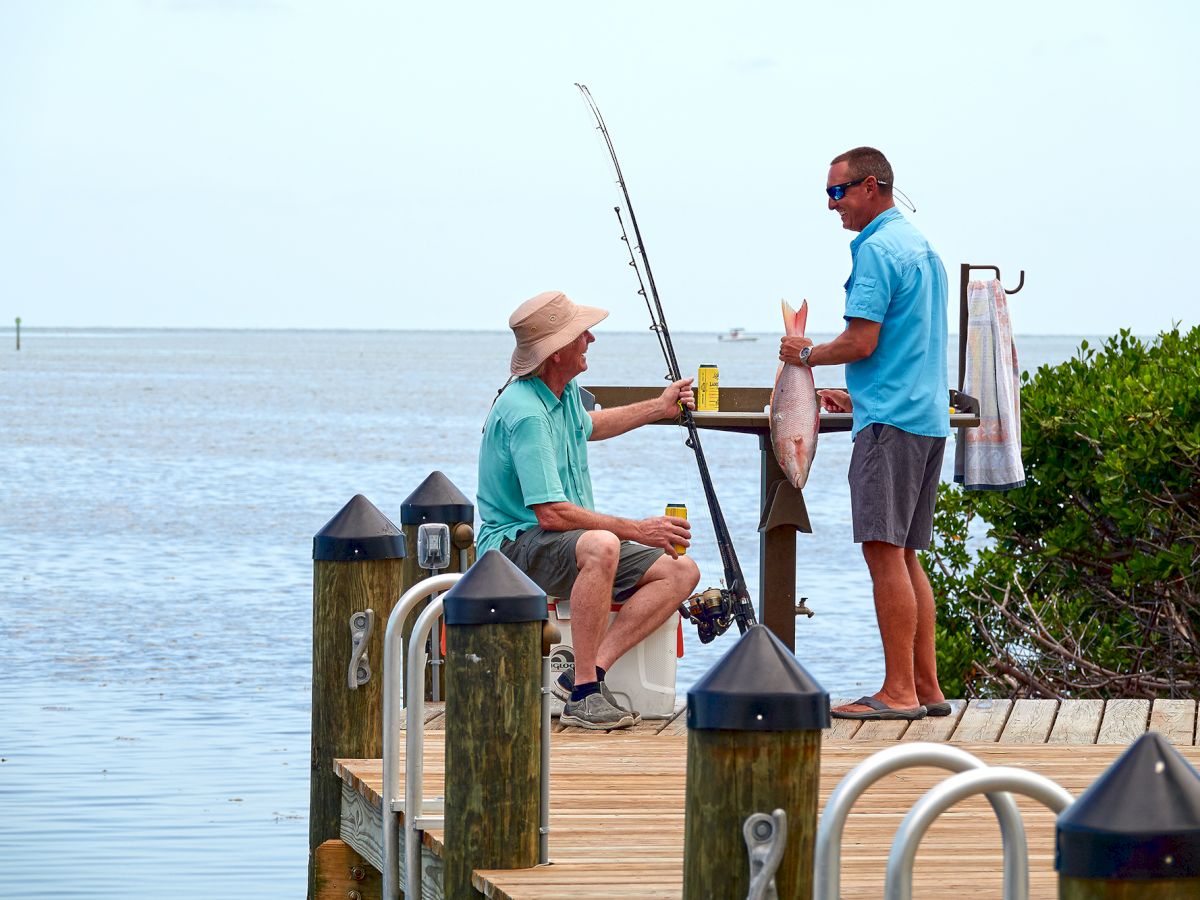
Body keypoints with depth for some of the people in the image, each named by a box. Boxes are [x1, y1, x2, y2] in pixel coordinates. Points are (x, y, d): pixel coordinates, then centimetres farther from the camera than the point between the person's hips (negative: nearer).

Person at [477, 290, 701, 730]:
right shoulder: (525, 413, -24)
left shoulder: (566, 391, 8)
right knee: (600, 546, -40)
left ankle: (585, 673, -18)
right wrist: (636, 530, -24)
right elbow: (551, 514, -29)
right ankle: (583, 694, -34)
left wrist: (657, 409, 37)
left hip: (570, 545, 10)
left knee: (681, 572, -5)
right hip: (514, 543, -10)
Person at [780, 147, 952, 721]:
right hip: (927, 416, 10)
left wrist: (808, 355, 0)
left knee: (884, 550, -10)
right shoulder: (920, 247, 20)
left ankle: (899, 691, -12)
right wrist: (858, 398, 26)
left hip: (891, 421, -10)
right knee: (904, 554, 12)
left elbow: (862, 342, -17)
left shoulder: (876, 250, -11)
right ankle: (926, 687, 11)